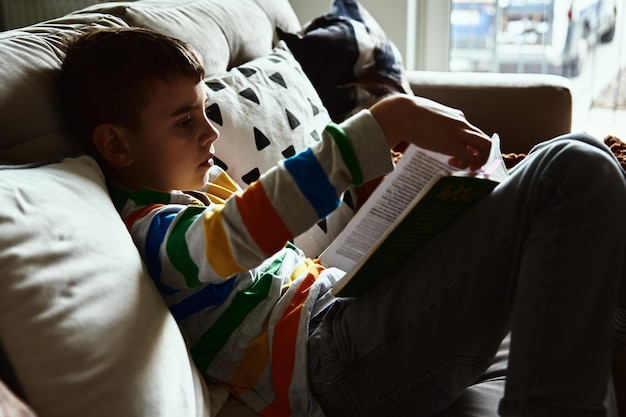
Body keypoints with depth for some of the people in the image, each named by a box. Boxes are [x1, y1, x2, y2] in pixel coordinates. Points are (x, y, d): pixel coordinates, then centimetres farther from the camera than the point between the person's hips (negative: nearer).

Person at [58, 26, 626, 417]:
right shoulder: (142, 228, -10)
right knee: (576, 170, -19)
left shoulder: (200, 182, 20)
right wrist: (391, 119, -35)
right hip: (335, 357, -9)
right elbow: (241, 234, -31)